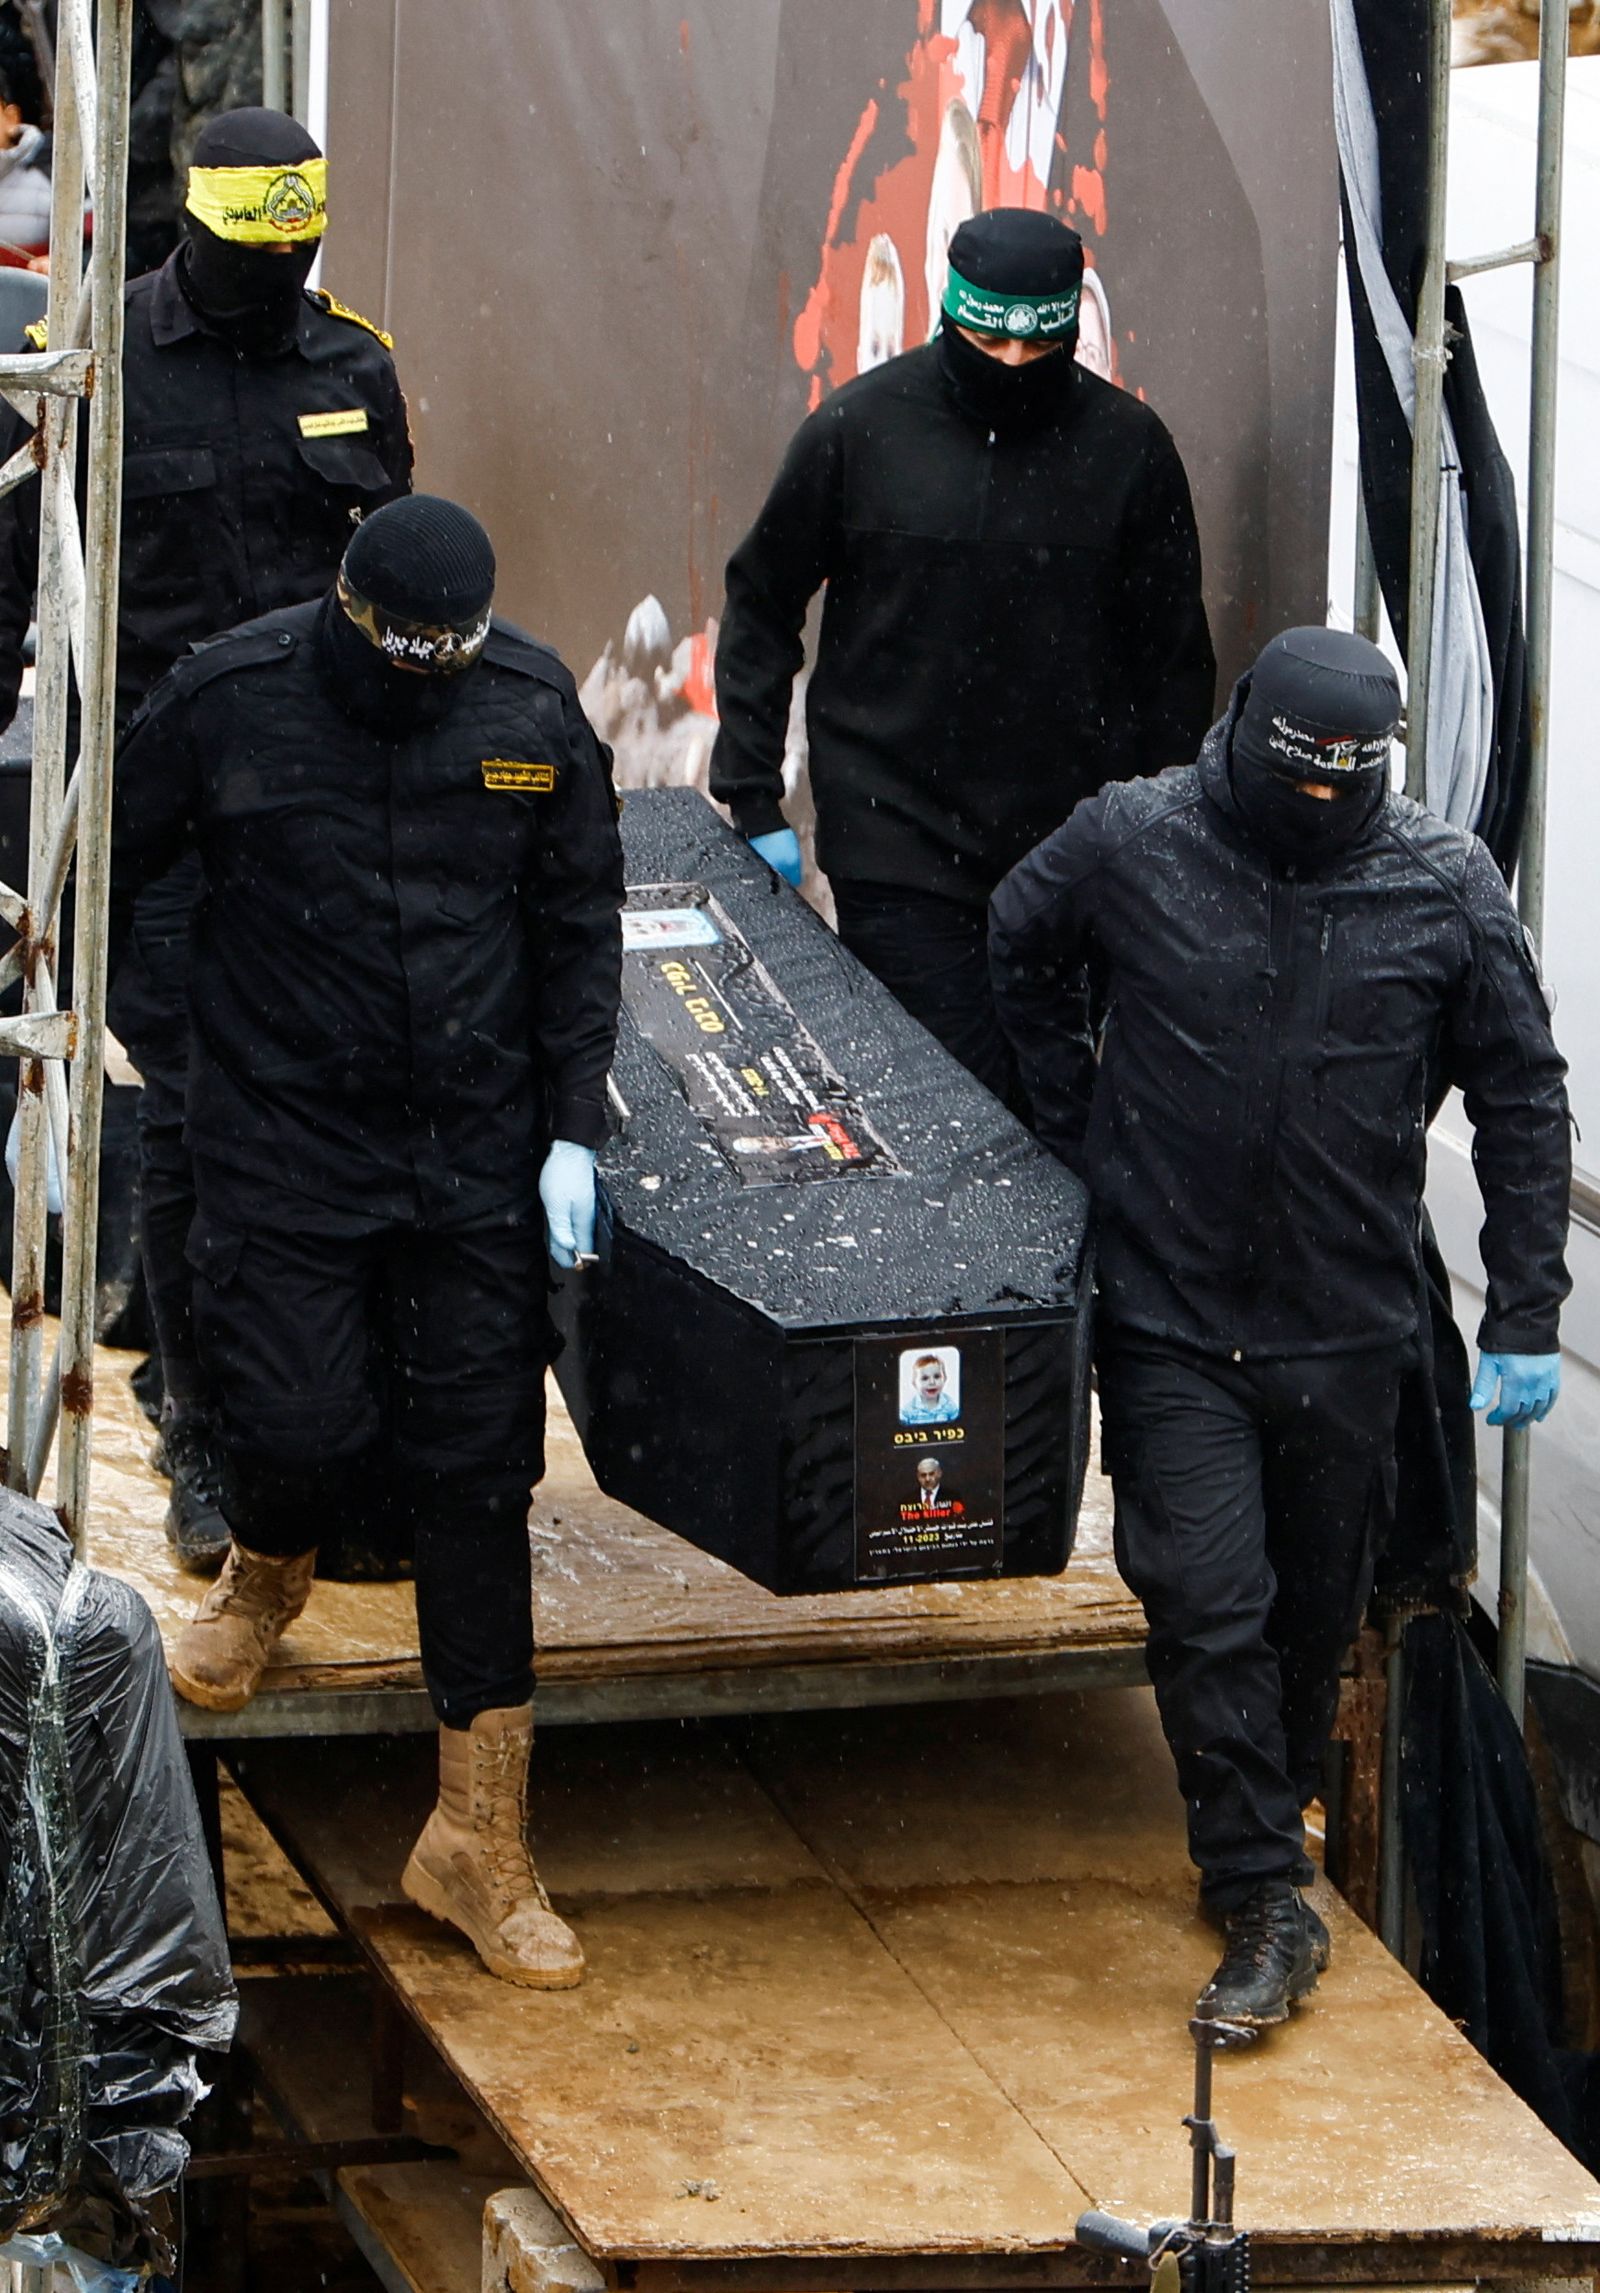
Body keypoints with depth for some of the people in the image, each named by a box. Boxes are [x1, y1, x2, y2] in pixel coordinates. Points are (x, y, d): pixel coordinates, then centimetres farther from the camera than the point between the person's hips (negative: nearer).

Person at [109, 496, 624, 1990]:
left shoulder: (534, 709, -3)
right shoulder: (227, 702, -8)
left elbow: (579, 928, 6)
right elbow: (102, 878, 4)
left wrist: (573, 1133, 1)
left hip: (477, 1162, 2)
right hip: (280, 1152, -1)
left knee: (475, 1475, 1)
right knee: (302, 1431, -11)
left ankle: (479, 1840, 9)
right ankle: (267, 1573, 30)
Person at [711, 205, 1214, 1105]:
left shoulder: (1127, 445, 1)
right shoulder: (860, 426, -2)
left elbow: (1175, 658, 10)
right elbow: (761, 604, 9)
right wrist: (753, 798, 4)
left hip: (1068, 853, 2)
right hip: (896, 848, -1)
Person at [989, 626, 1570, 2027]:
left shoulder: (1446, 887, -7)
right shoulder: (1131, 845, -8)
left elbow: (1522, 1103, 1)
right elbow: (1022, 957, 13)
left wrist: (1525, 1320, -1)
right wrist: (1083, 1134, 9)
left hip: (1348, 1329, 1)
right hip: (1172, 1319, -1)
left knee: (1316, 1607, 13)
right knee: (1206, 1599, -7)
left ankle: (1277, 1806, 37)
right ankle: (1269, 1905, 0)